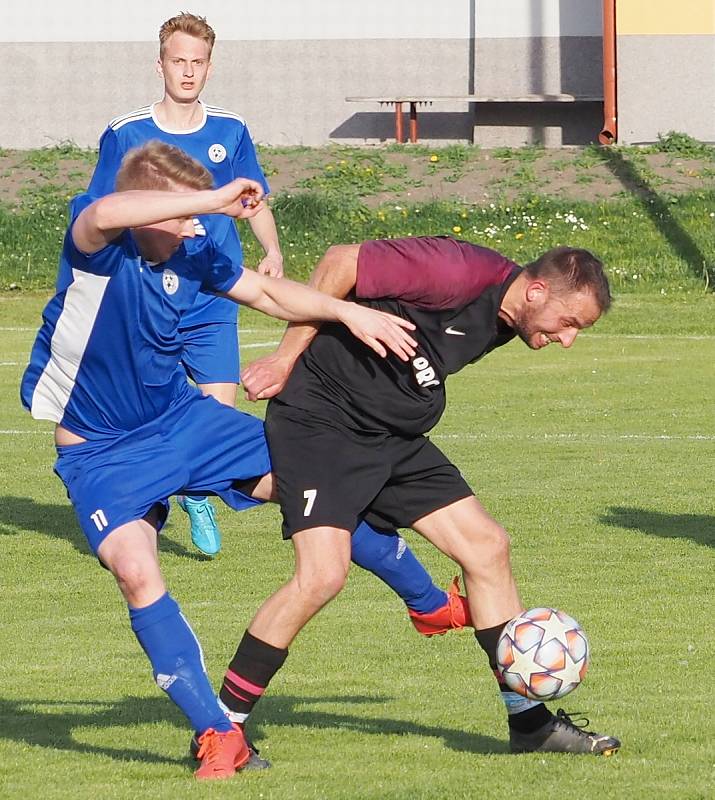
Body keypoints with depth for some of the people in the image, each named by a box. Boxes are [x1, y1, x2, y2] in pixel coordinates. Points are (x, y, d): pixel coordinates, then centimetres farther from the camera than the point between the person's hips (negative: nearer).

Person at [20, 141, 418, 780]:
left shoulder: (192, 253, -9)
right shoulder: (99, 246, -25)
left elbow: (268, 293, 6)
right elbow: (104, 215, -51)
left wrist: (349, 313, -6)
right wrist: (216, 202, -49)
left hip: (184, 417, 5)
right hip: (102, 453, -5)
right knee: (136, 570, -26)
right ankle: (218, 734, -16)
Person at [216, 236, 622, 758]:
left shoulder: (504, 322, 6)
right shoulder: (461, 274, -23)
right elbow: (342, 263, -21)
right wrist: (287, 358, -16)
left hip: (395, 436, 9)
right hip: (319, 417, -9)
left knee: (486, 545, 5)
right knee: (323, 574, -22)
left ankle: (529, 721, 14)